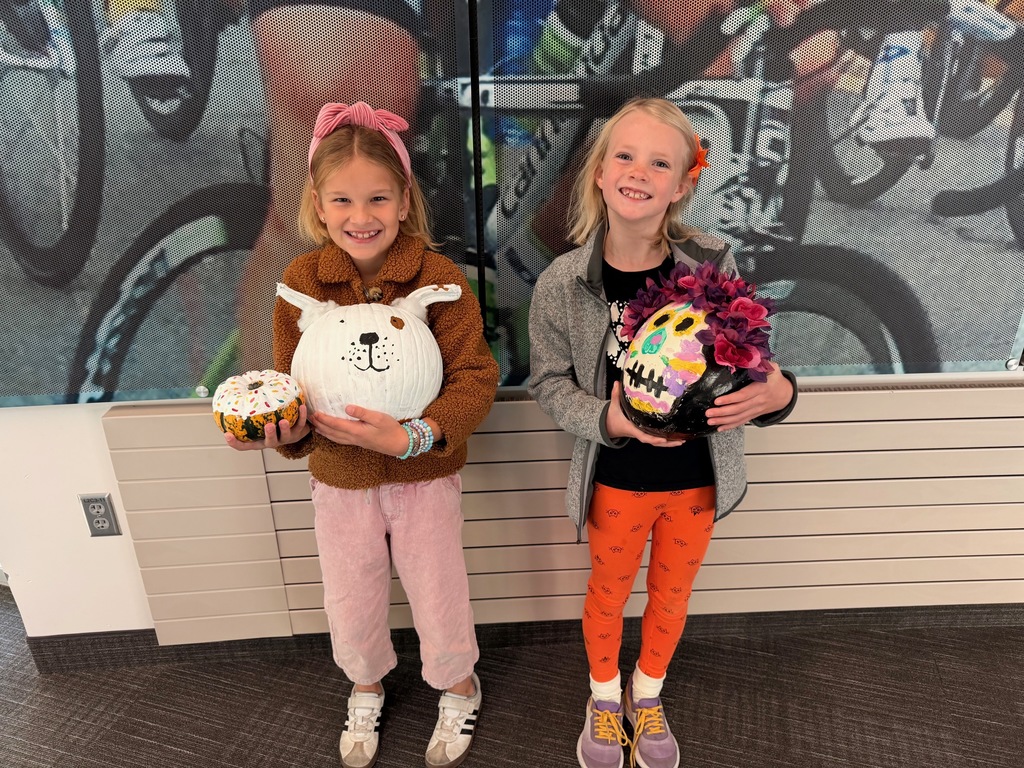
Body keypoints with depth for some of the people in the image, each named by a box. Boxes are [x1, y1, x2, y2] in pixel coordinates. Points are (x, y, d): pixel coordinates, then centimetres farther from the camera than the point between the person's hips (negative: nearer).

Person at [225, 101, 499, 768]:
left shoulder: (438, 276, -16)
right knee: (351, 608, 20)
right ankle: (366, 686, 55)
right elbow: (290, 381, -1)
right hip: (340, 480, 3)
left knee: (439, 599, 14)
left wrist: (412, 436, -33)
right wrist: (289, 429, -23)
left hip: (425, 475, -2)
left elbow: (476, 378, -20)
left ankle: (459, 686, 49)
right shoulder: (301, 281, -7)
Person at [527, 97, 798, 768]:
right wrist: (609, 418, -25)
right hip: (617, 478, -1)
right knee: (608, 592, 21)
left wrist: (778, 392, -30)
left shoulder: (712, 267, -14)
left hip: (699, 476, 2)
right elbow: (551, 382, -8)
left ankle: (648, 695, 55)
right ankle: (606, 697, 53)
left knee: (671, 595, 23)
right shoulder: (564, 283, -16)